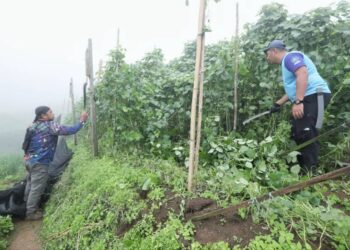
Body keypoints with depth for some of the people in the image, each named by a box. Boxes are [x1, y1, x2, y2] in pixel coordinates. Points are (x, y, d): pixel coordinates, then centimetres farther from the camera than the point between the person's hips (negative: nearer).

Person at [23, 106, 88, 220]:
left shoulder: (35, 125, 11)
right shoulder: (50, 126, -17)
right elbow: (70, 130, -20)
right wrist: (82, 120, -11)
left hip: (29, 159, 10)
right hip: (39, 162, -10)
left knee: (31, 185, 21)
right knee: (37, 188, 4)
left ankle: (29, 208, 36)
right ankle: (31, 213, 16)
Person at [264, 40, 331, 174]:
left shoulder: (290, 56, -5)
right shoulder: (286, 62, 26)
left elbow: (303, 74, -24)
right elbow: (293, 89, 32)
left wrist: (297, 102, -30)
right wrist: (278, 104, 33)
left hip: (314, 96, -11)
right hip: (308, 99, 11)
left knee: (305, 134, -15)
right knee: (298, 134, 12)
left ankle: (310, 173, -10)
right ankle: (303, 168, 20)